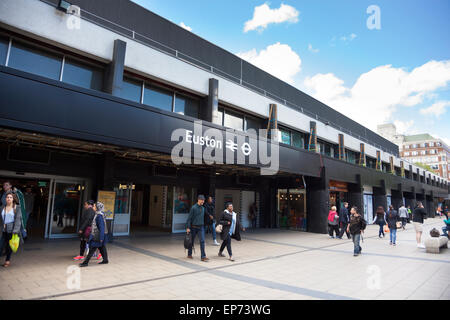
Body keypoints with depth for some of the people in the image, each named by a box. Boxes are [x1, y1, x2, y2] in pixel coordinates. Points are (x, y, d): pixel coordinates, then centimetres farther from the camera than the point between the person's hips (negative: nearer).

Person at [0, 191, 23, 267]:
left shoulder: (17, 208, -5)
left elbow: (18, 219, -10)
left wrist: (15, 231, -16)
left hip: (12, 230, -3)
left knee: (10, 246, 5)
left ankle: (7, 260, 23)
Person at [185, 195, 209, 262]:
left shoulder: (203, 208, 7)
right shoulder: (193, 207, -10)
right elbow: (189, 218, -11)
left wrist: (203, 225, 15)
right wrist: (188, 227, -14)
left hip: (201, 227, 4)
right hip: (194, 227, -4)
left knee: (202, 241, -7)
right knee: (191, 241, 11)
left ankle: (203, 257, -5)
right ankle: (189, 254, 29)